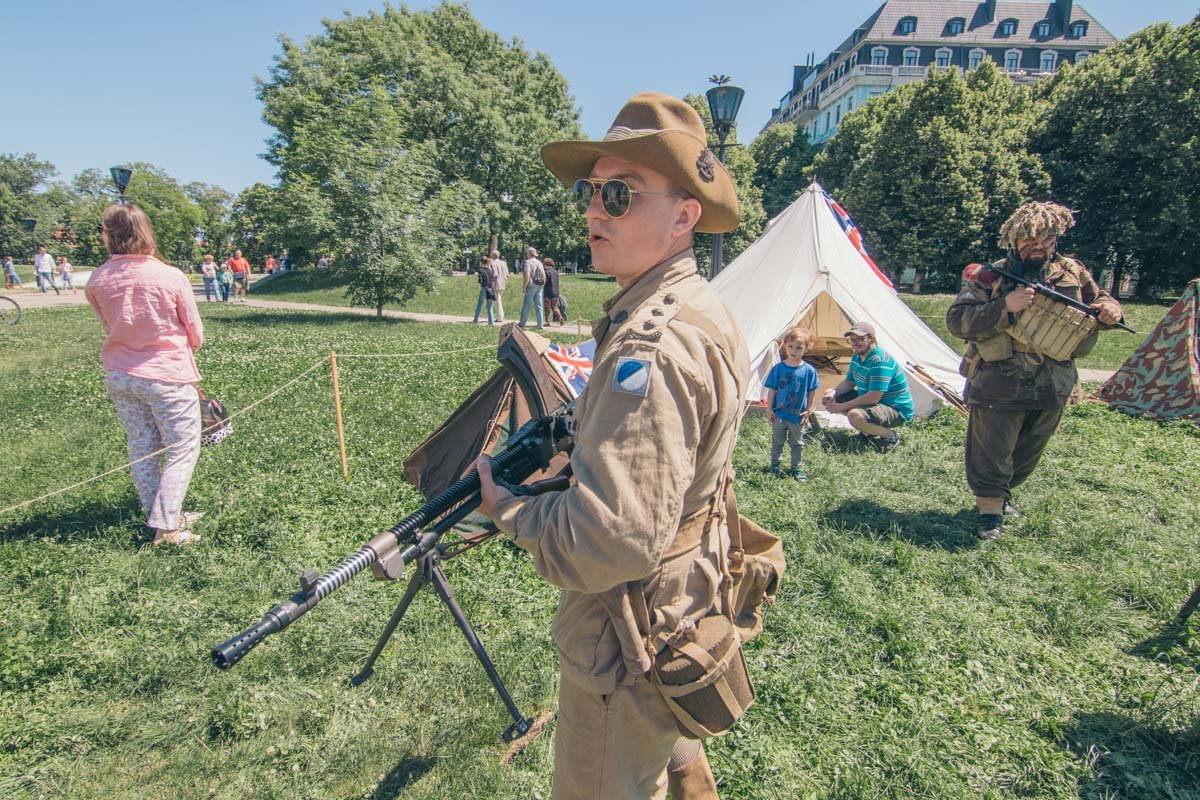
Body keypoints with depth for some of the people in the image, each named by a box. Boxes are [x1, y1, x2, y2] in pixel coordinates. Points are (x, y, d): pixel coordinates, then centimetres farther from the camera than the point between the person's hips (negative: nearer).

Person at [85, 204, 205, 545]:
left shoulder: (96, 281, -4)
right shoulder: (172, 277, -14)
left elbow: (109, 326, 9)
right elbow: (196, 335, -5)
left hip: (119, 375, 5)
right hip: (167, 376, -4)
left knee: (141, 448, 15)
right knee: (183, 449, 5)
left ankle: (165, 517, 26)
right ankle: (165, 526, 2)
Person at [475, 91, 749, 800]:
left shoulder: (652, 347, -31)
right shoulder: (701, 308, 2)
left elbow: (613, 543, -34)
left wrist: (506, 506, -19)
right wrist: (567, 441, 4)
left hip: (627, 650, -9)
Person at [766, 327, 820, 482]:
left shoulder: (809, 370, -8)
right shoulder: (778, 368, -8)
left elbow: (811, 392, -1)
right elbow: (772, 389, -3)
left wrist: (807, 411, 0)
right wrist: (769, 409, -4)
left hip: (798, 416, 0)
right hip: (779, 414, 0)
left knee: (797, 444, 14)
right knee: (777, 442, 14)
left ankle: (797, 468, 29)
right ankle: (774, 466, 31)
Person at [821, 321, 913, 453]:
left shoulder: (880, 361, -28)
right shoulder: (857, 357, 2)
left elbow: (873, 398, -32)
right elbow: (849, 382, 11)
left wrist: (841, 407, -27)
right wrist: (833, 393, -10)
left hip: (896, 411, -10)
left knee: (855, 416, -38)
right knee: (829, 396, 6)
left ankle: (891, 436, -10)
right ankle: (868, 431, 10)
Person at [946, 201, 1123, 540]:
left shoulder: (1072, 273, 5)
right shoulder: (991, 276, -9)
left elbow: (1100, 298, 20)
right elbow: (956, 319, -16)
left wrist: (1110, 309, -4)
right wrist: (1004, 306, -27)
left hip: (1052, 388, 5)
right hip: (999, 386, -5)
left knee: (1026, 455, 20)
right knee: (991, 454, 1)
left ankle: (1001, 494, 43)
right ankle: (990, 512, 19)